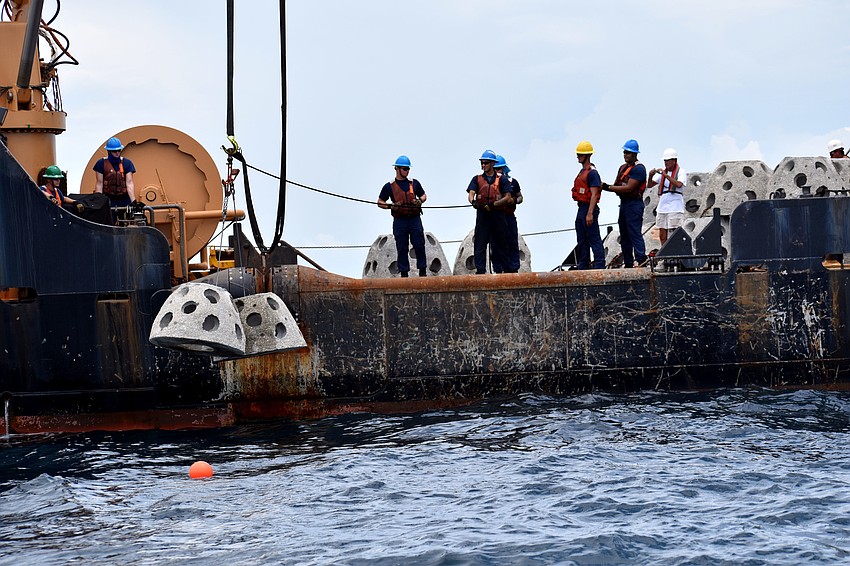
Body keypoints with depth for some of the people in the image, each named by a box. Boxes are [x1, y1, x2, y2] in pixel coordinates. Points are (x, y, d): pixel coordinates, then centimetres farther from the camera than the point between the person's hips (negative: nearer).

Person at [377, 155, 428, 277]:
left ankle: (423, 271, 3)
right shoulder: (389, 186, 7)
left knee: (419, 246, -5)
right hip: (399, 220, -1)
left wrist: (420, 201, -1)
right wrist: (391, 206, -10)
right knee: (402, 249, 1)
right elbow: (380, 203, 9)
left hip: (415, 219, 1)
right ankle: (404, 273, 5)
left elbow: (424, 196, 23)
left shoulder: (414, 183, 13)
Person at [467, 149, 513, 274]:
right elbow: (471, 194, 0)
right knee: (480, 243, -6)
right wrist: (473, 201, -25)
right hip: (482, 214, 1)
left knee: (499, 244, 3)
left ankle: (499, 269, 8)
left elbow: (507, 198, -1)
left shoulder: (502, 179, 7)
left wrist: (492, 205, -14)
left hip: (498, 214, -1)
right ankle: (480, 270, -8)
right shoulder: (477, 179, 14)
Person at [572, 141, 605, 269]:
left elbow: (594, 194, -19)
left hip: (589, 209, -10)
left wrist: (590, 214, -24)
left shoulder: (592, 172, -14)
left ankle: (599, 267, -8)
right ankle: (583, 267, 18)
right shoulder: (582, 171, 17)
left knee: (594, 239, -9)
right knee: (581, 242, 13)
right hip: (581, 209, 10)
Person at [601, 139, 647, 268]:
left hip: (634, 204, -10)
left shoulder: (638, 169, -13)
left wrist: (608, 187, -17)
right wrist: (605, 186, -6)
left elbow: (629, 188, -19)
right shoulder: (623, 168, 17)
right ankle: (628, 263, 15)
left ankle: (641, 261, -16)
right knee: (624, 236, 10)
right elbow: (617, 186, 15)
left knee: (634, 233, -14)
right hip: (623, 203, 10)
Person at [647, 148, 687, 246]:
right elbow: (649, 185, 17)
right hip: (662, 207, 6)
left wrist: (666, 175, -23)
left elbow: (679, 185, -20)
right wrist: (650, 176, -2)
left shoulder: (681, 172, 0)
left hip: (675, 207, -6)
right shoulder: (662, 172, 17)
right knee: (662, 236, 4)